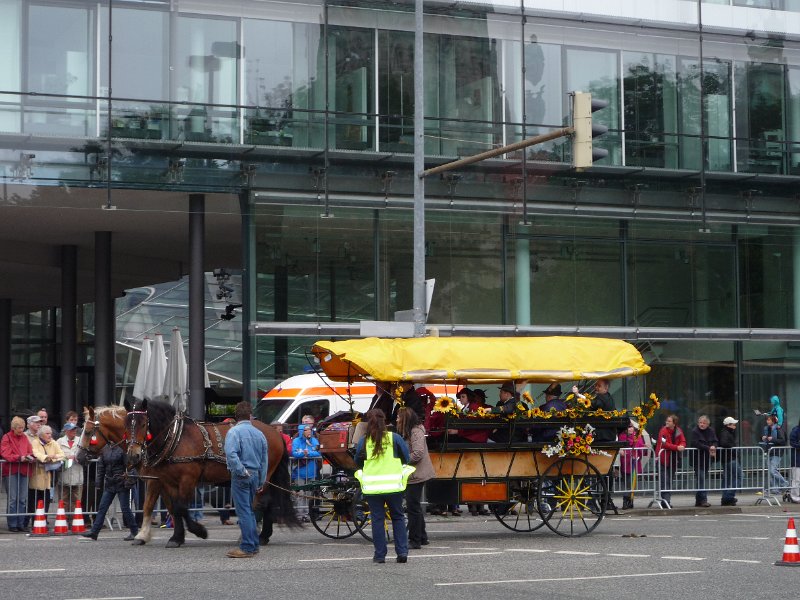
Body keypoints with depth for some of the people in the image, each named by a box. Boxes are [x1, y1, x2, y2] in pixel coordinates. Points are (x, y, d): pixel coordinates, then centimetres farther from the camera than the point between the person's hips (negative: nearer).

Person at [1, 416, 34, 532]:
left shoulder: (25, 438, 16)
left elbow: (30, 451, 15)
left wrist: (30, 457, -8)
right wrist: (20, 458, -22)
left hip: (24, 470, 5)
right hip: (10, 470, -5)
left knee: (23, 499, 3)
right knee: (12, 498, -5)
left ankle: (21, 524, 8)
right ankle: (12, 525, -1)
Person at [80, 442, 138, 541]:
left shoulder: (123, 448, -10)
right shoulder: (104, 449, 7)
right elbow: (101, 466, 14)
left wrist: (128, 480, -17)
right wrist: (99, 481, 11)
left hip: (121, 484, -6)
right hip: (109, 484, 6)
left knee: (125, 508, 0)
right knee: (102, 508, 6)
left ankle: (134, 532, 12)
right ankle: (94, 532, 9)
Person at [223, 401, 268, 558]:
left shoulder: (234, 431, -10)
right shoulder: (259, 433, 10)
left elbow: (231, 454, -26)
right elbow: (264, 459, 16)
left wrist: (242, 471, -17)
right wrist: (261, 481, 22)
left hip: (241, 476, -6)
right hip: (255, 475, 6)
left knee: (244, 511, -4)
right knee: (249, 510, 18)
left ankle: (247, 548, -4)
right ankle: (254, 545, 22)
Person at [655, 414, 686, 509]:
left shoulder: (679, 431, 7)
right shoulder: (663, 431, -11)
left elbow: (683, 442, 5)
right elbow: (664, 444, -22)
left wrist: (682, 446, -19)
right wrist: (677, 447, -27)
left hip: (673, 460, 6)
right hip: (664, 459, -6)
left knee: (670, 481, 10)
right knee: (665, 481, -10)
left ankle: (666, 501, 16)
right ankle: (665, 500, -12)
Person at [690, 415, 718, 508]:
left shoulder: (711, 431, 10)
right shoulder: (695, 431, -7)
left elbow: (715, 441, 8)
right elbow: (696, 444, -17)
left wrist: (713, 446, -16)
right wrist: (708, 448, -22)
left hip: (707, 459, 6)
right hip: (698, 459, -6)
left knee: (702, 479, 10)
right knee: (701, 479, -11)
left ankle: (698, 500, 17)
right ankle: (703, 499, -14)